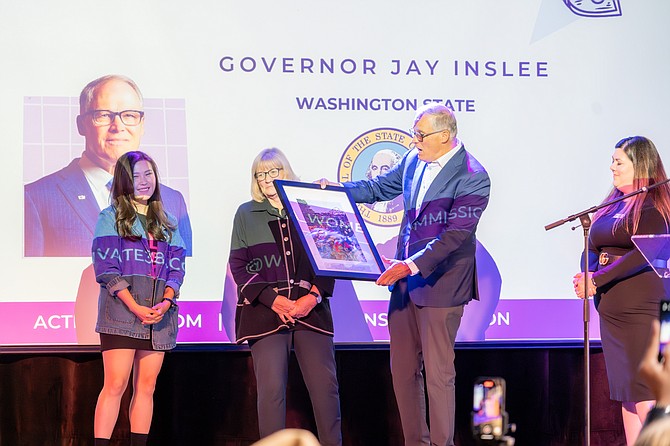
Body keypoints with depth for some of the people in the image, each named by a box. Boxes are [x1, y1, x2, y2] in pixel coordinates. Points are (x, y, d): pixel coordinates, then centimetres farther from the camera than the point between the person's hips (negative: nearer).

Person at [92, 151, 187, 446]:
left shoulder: (168, 224, 18)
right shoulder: (110, 218, 5)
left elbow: (176, 267, 11)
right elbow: (106, 267, -5)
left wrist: (166, 301, -9)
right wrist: (135, 307, -15)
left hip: (159, 313, 4)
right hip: (121, 309, -4)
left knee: (146, 386, 3)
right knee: (116, 385, -11)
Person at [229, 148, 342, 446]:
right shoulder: (247, 214, 11)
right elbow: (239, 266, 4)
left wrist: (314, 296, -9)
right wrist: (273, 299, -9)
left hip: (310, 309, 1)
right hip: (266, 311, -1)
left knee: (325, 384, -3)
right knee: (271, 388, -7)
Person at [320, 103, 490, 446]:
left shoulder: (472, 178, -17)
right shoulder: (414, 160, 5)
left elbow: (454, 235, -22)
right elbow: (381, 187, 22)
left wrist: (411, 265, -28)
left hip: (440, 285, -8)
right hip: (405, 279, 8)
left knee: (438, 372, -1)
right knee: (402, 368, 12)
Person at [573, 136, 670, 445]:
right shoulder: (612, 205, 16)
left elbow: (642, 254, -18)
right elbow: (593, 246, 16)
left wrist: (597, 280, -17)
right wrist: (587, 276, -5)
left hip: (641, 307, -8)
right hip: (612, 309, 8)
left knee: (644, 391, -11)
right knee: (626, 394, 9)